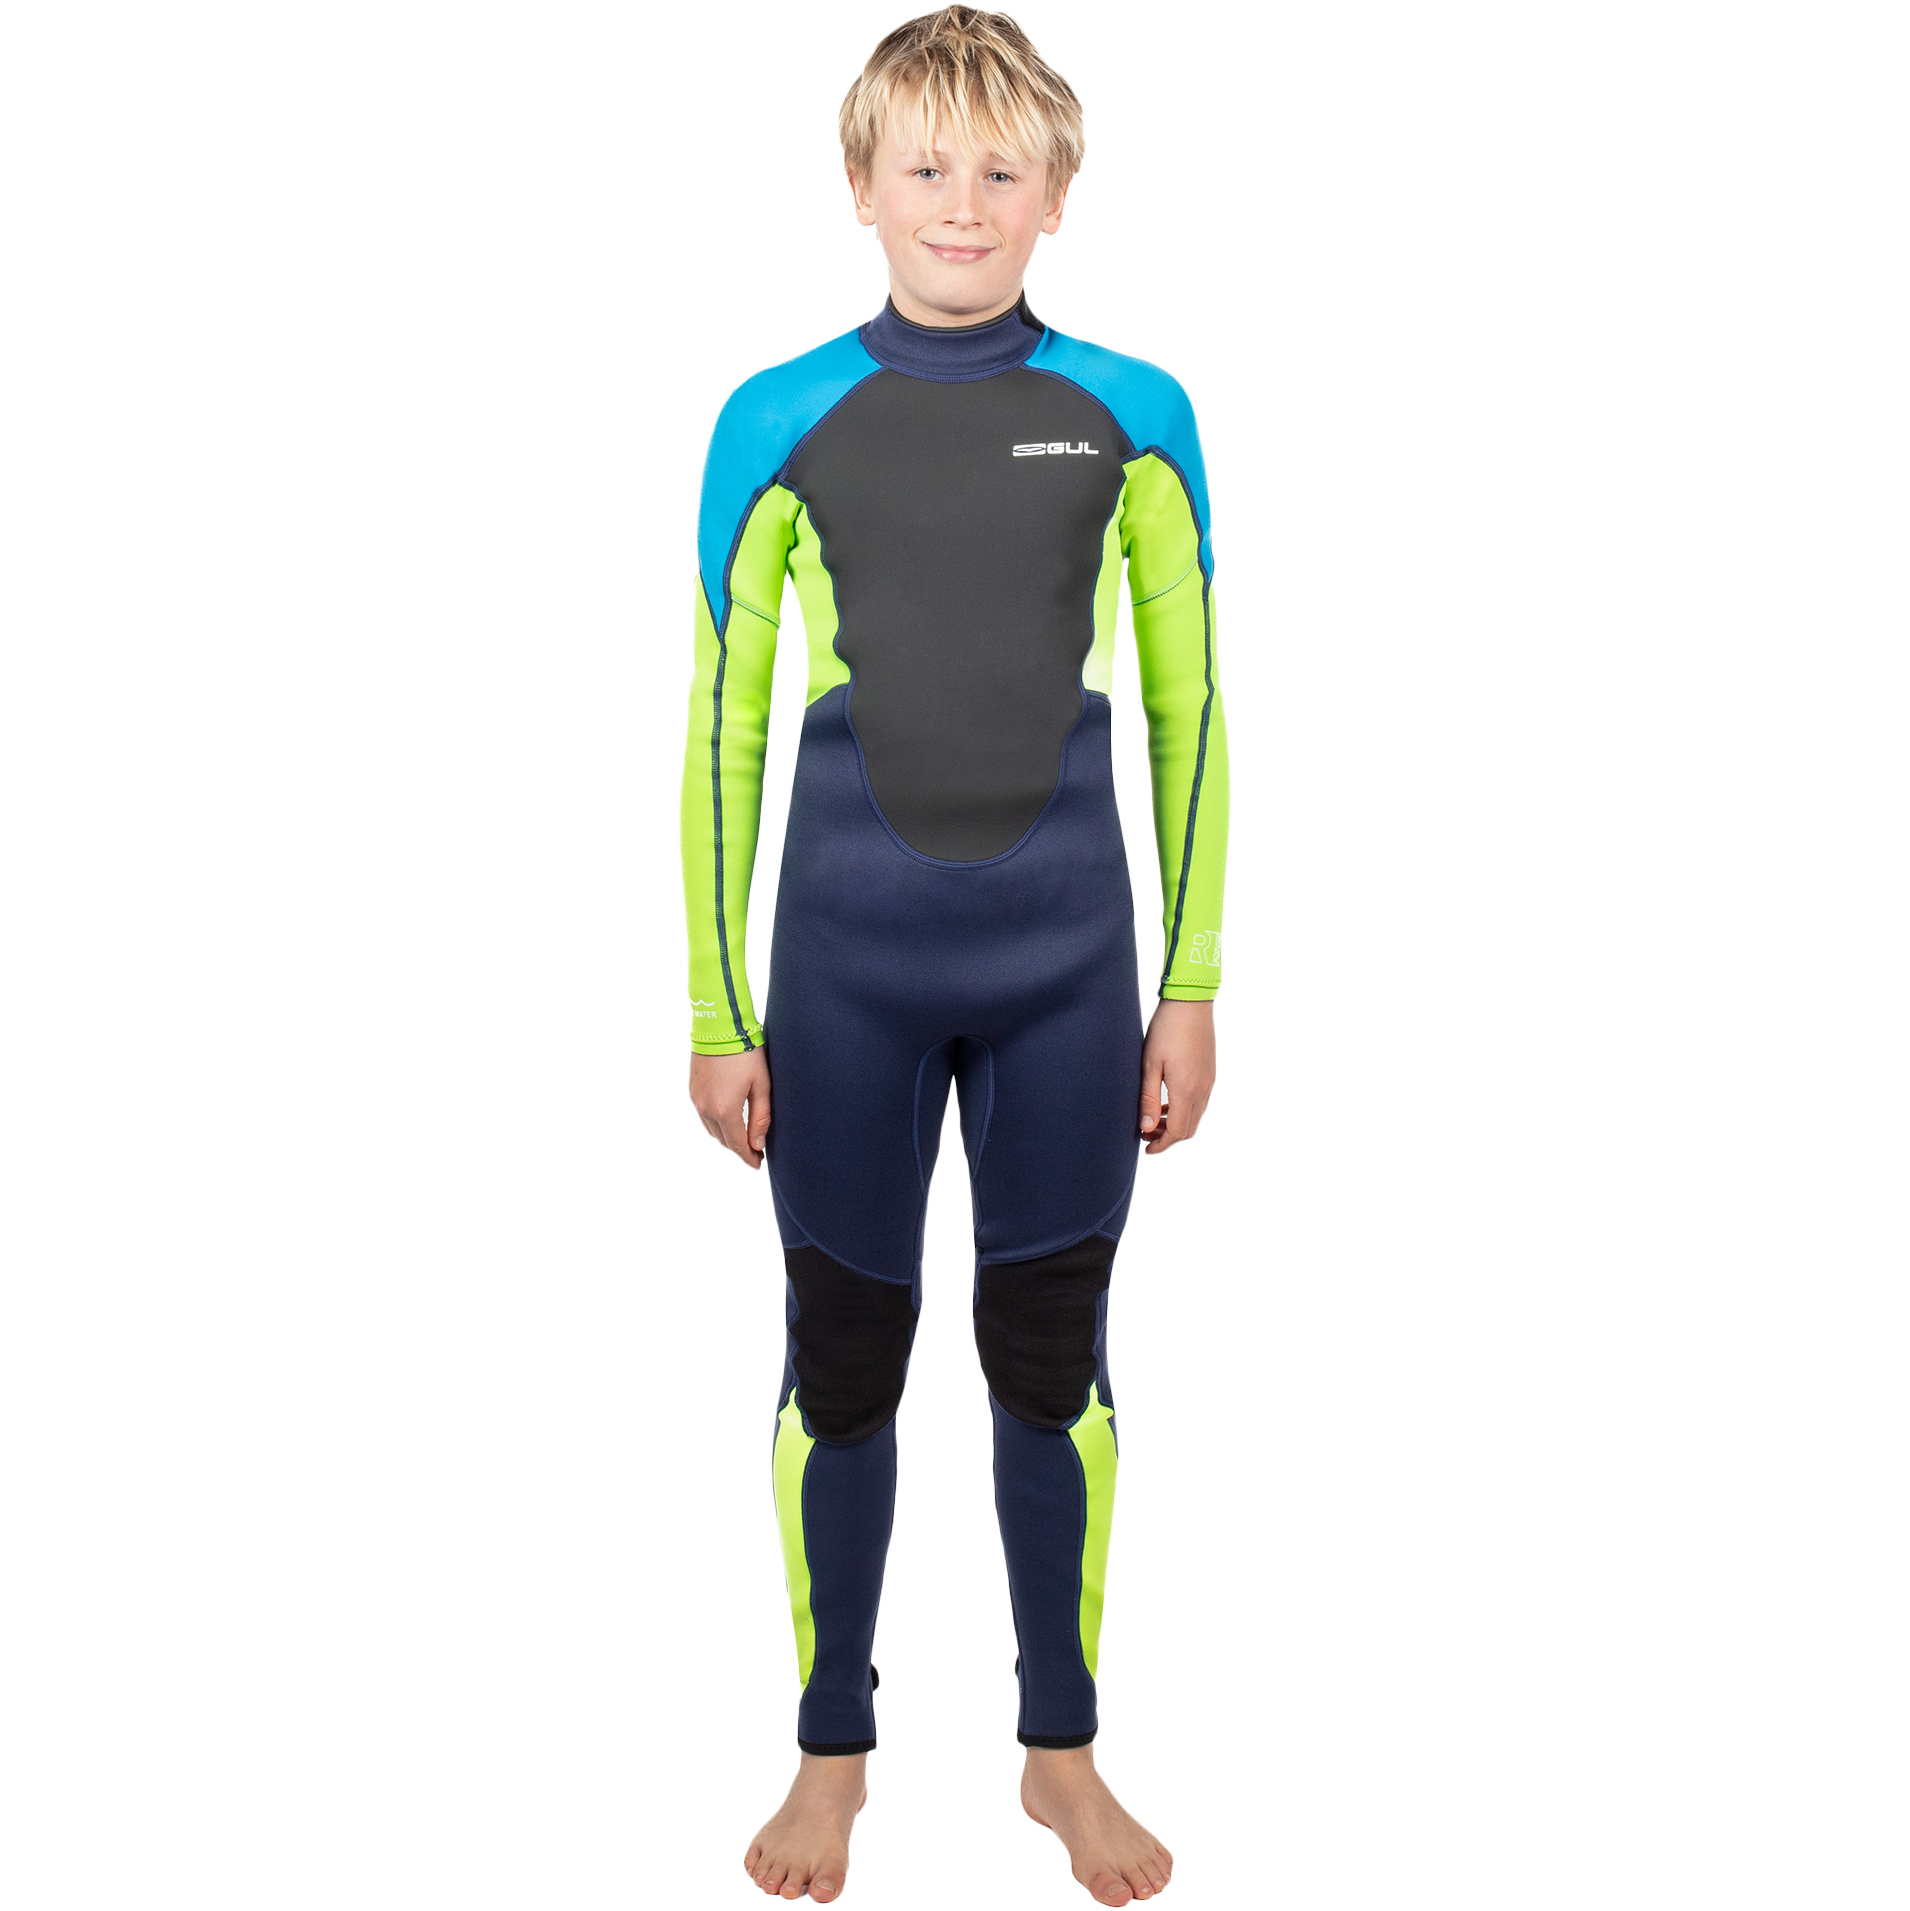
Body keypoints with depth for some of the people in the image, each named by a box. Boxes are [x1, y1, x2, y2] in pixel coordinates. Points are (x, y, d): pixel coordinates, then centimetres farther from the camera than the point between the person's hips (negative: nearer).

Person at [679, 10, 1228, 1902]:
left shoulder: (1132, 414, 1)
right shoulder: (780, 422, -2)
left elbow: (1187, 714, 5)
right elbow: (722, 726, 1)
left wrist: (1192, 991, 3)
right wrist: (718, 1016, 0)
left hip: (1065, 963, 1)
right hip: (849, 965, 0)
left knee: (1051, 1359, 11)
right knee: (842, 1362, 11)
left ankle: (1062, 1747, 30)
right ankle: (833, 1748, 30)